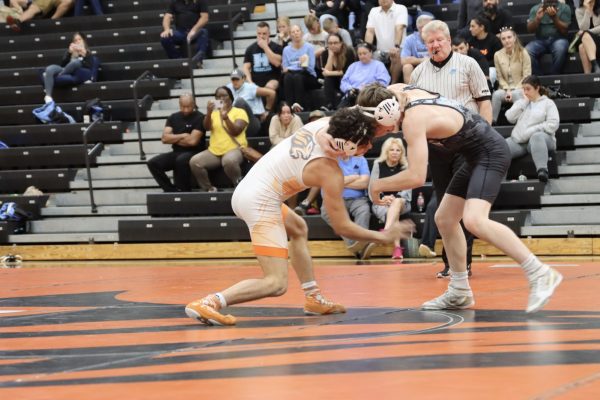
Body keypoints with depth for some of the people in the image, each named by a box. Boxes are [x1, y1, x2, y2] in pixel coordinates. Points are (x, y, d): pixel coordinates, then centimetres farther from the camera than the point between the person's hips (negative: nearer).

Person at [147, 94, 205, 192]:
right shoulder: (173, 117, 10)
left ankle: (183, 191, -22)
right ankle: (172, 190, -14)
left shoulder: (199, 118, -7)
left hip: (194, 153, -6)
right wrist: (182, 136, -8)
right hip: (177, 153, 6)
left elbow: (192, 141, -16)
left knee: (181, 160, -39)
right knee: (153, 163, -15)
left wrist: (174, 139, -2)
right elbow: (165, 138, 1)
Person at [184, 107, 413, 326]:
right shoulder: (331, 173, -17)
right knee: (276, 284, -10)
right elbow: (342, 226, -10)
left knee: (298, 229, 34)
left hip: (245, 189, 10)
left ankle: (313, 298, 33)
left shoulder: (323, 124, 0)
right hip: (260, 203, -10)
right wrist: (383, 237, 1)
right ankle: (209, 303, -24)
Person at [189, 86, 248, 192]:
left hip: (234, 149, -4)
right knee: (194, 162, -21)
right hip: (214, 151, 4)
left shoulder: (240, 112, 5)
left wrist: (226, 117, -23)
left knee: (229, 161, -41)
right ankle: (209, 189, -7)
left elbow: (236, 131, -10)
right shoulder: (213, 113, 16)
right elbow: (207, 127, -2)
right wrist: (208, 113, -19)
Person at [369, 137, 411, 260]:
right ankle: (397, 247, -56)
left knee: (397, 202, -37)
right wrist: (382, 199, -18)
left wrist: (394, 198, -20)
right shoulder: (378, 165, 5)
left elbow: (407, 190, -2)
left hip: (402, 202, 0)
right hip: (381, 203, 0)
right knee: (393, 213, -35)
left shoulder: (405, 167, 5)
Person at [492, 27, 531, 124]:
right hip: (505, 89, 2)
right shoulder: (498, 55, 2)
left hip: (520, 88, -2)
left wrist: (513, 90, -15)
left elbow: (526, 76, -6)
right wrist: (507, 90, -13)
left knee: (516, 94, -36)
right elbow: (500, 77, 3)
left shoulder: (523, 53, -5)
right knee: (496, 95, -31)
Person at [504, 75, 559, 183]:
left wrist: (531, 131, -14)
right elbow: (510, 117, 9)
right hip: (518, 141, 5)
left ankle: (542, 170, -58)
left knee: (537, 137, -42)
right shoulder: (521, 103, 24)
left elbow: (553, 125, -6)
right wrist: (524, 102, 5)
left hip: (541, 137, -5)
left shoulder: (548, 103, 9)